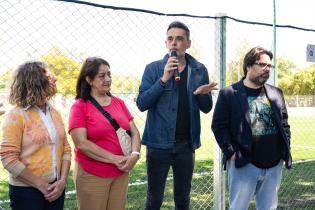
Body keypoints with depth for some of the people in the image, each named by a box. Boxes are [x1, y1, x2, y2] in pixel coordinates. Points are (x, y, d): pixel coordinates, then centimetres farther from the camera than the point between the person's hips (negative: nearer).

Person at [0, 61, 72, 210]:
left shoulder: (54, 113, 7)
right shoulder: (16, 115, -10)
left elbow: (65, 149, 6)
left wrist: (62, 181, -7)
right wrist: (41, 185, -15)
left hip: (55, 188, 5)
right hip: (26, 191, -5)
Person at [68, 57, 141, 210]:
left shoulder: (119, 102, 7)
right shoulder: (80, 106, -7)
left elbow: (134, 132, 8)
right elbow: (81, 143, -16)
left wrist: (135, 154, -11)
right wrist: (114, 159, -17)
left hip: (121, 173, 5)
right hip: (92, 176, -4)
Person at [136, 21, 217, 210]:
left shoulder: (199, 70, 3)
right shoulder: (153, 68, -4)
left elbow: (206, 108, 7)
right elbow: (142, 103, -12)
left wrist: (202, 94, -15)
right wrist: (164, 79, -22)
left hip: (187, 144, 2)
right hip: (159, 142, -2)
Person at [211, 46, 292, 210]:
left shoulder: (276, 94, 12)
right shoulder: (229, 94, -4)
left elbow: (284, 123, 18)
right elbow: (219, 126, -6)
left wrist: (286, 149, 7)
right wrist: (231, 152, -13)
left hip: (274, 165, 5)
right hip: (244, 164, -5)